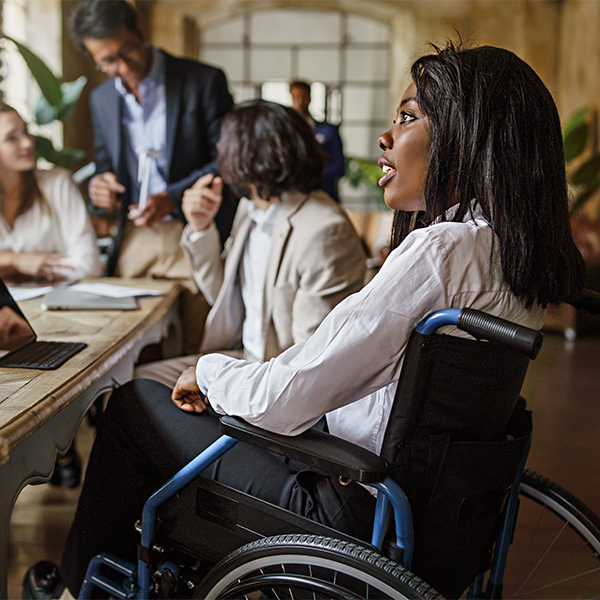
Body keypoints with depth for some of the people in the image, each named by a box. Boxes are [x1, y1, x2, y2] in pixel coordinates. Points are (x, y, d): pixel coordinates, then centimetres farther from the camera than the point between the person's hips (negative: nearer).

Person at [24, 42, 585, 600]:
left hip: (359, 509, -9)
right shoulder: (522, 249, 2)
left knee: (134, 403, 7)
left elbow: (281, 402, -26)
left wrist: (208, 369, -5)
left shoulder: (441, 250, -27)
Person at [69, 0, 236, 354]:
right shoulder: (102, 99, 12)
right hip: (135, 239, 4)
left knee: (200, 349, -3)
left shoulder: (205, 81, -4)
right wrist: (100, 185, -2)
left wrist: (172, 198, -18)